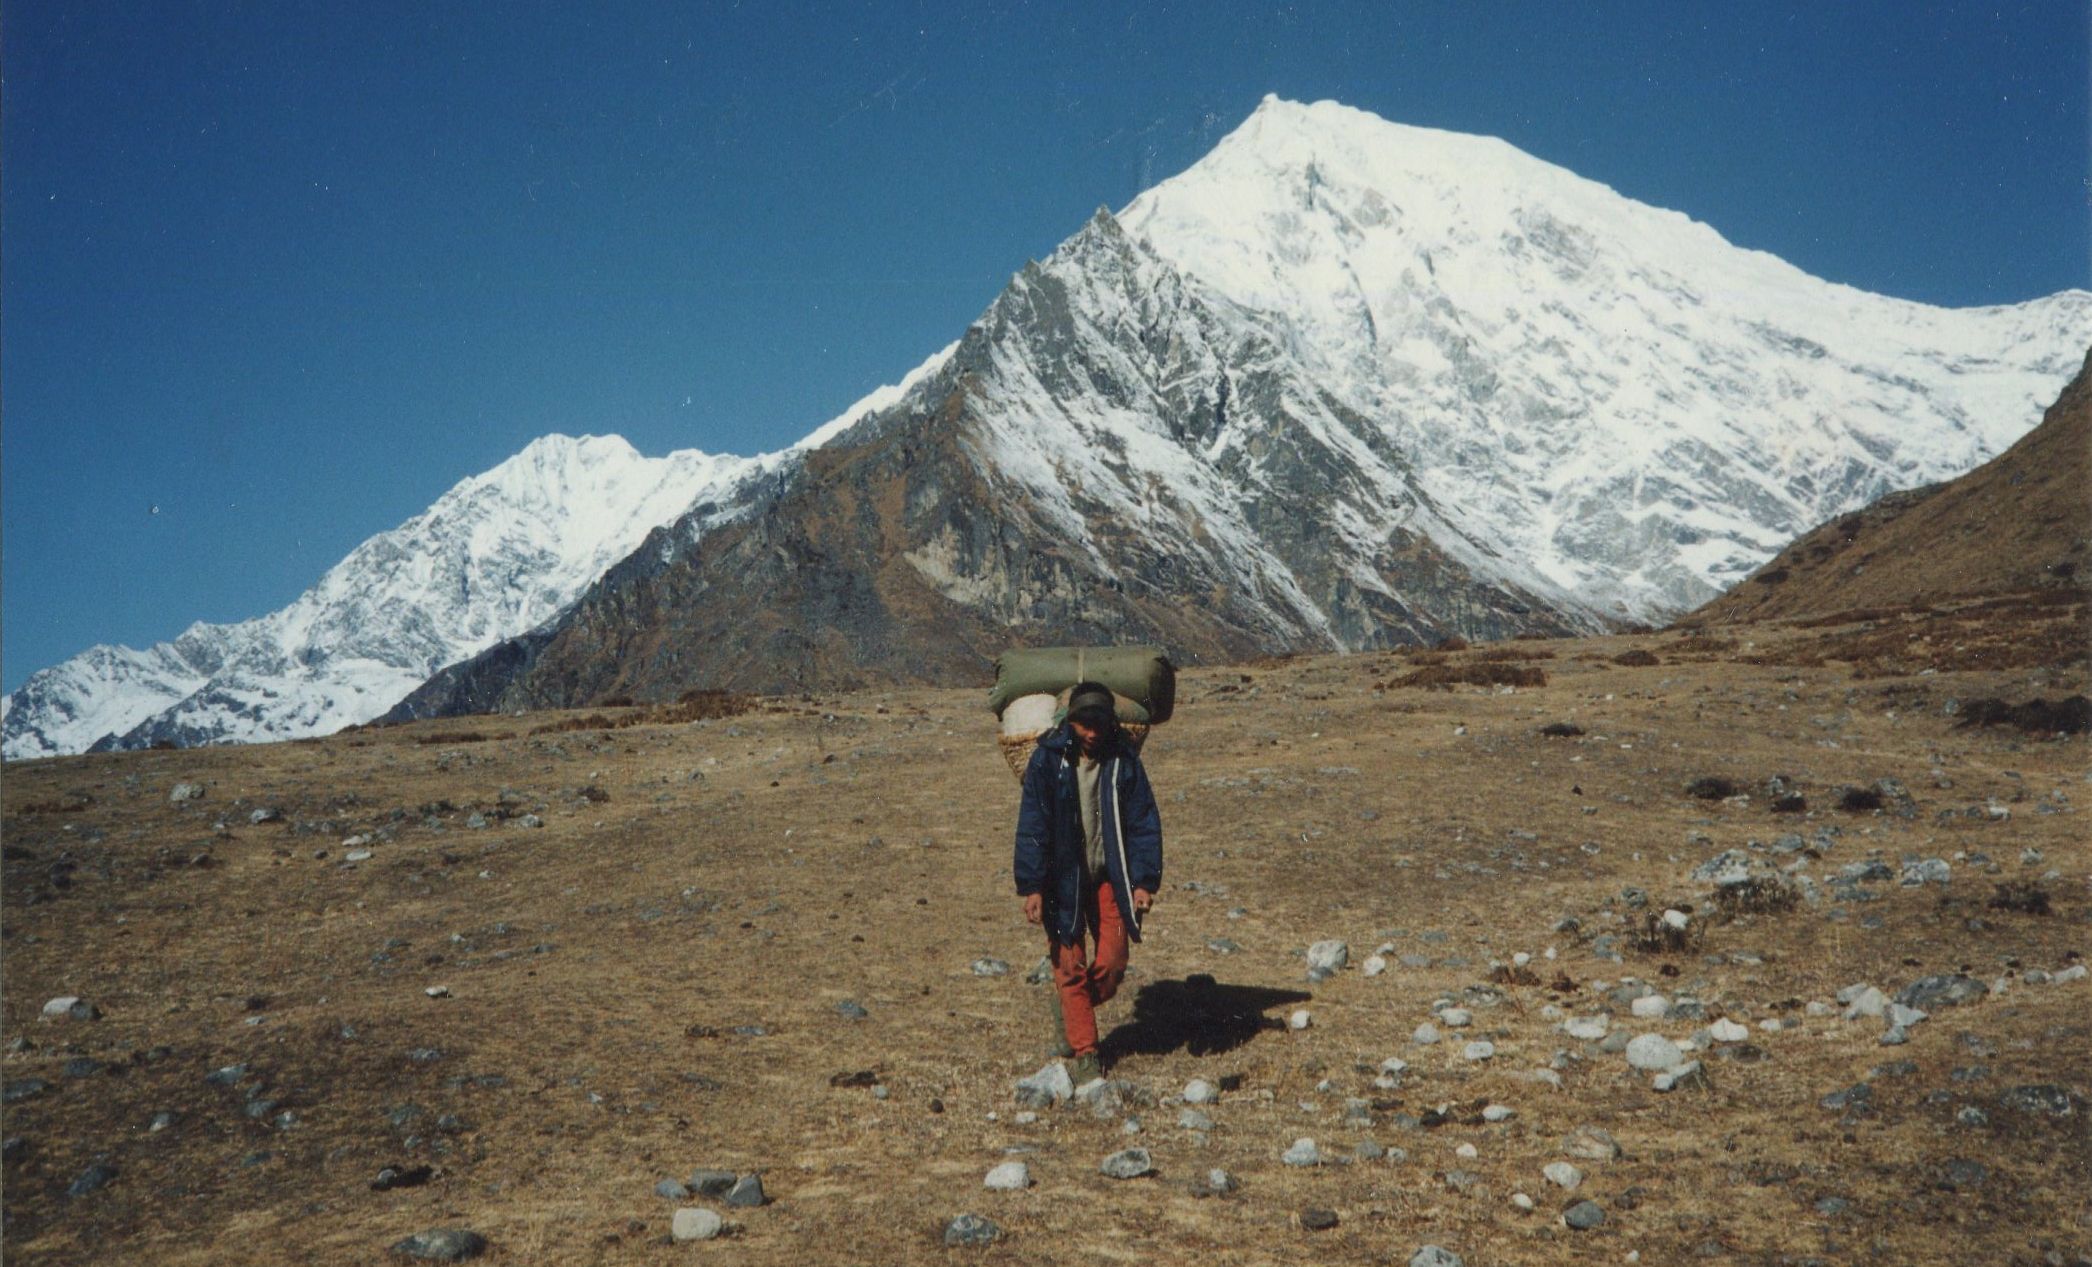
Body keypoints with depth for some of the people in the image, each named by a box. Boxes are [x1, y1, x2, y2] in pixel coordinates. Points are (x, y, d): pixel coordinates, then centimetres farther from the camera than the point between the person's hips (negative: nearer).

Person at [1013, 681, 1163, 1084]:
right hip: (1062, 880, -2)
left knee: (1113, 963, -1)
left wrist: (1145, 881, -6)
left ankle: (1070, 1010, 29)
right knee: (1070, 966, -1)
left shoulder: (1124, 760, -3)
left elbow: (1144, 823, 0)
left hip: (1108, 877, 2)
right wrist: (1031, 886, -11)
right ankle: (1084, 1053, 10)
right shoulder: (1048, 759, -9)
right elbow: (1032, 825, -8)